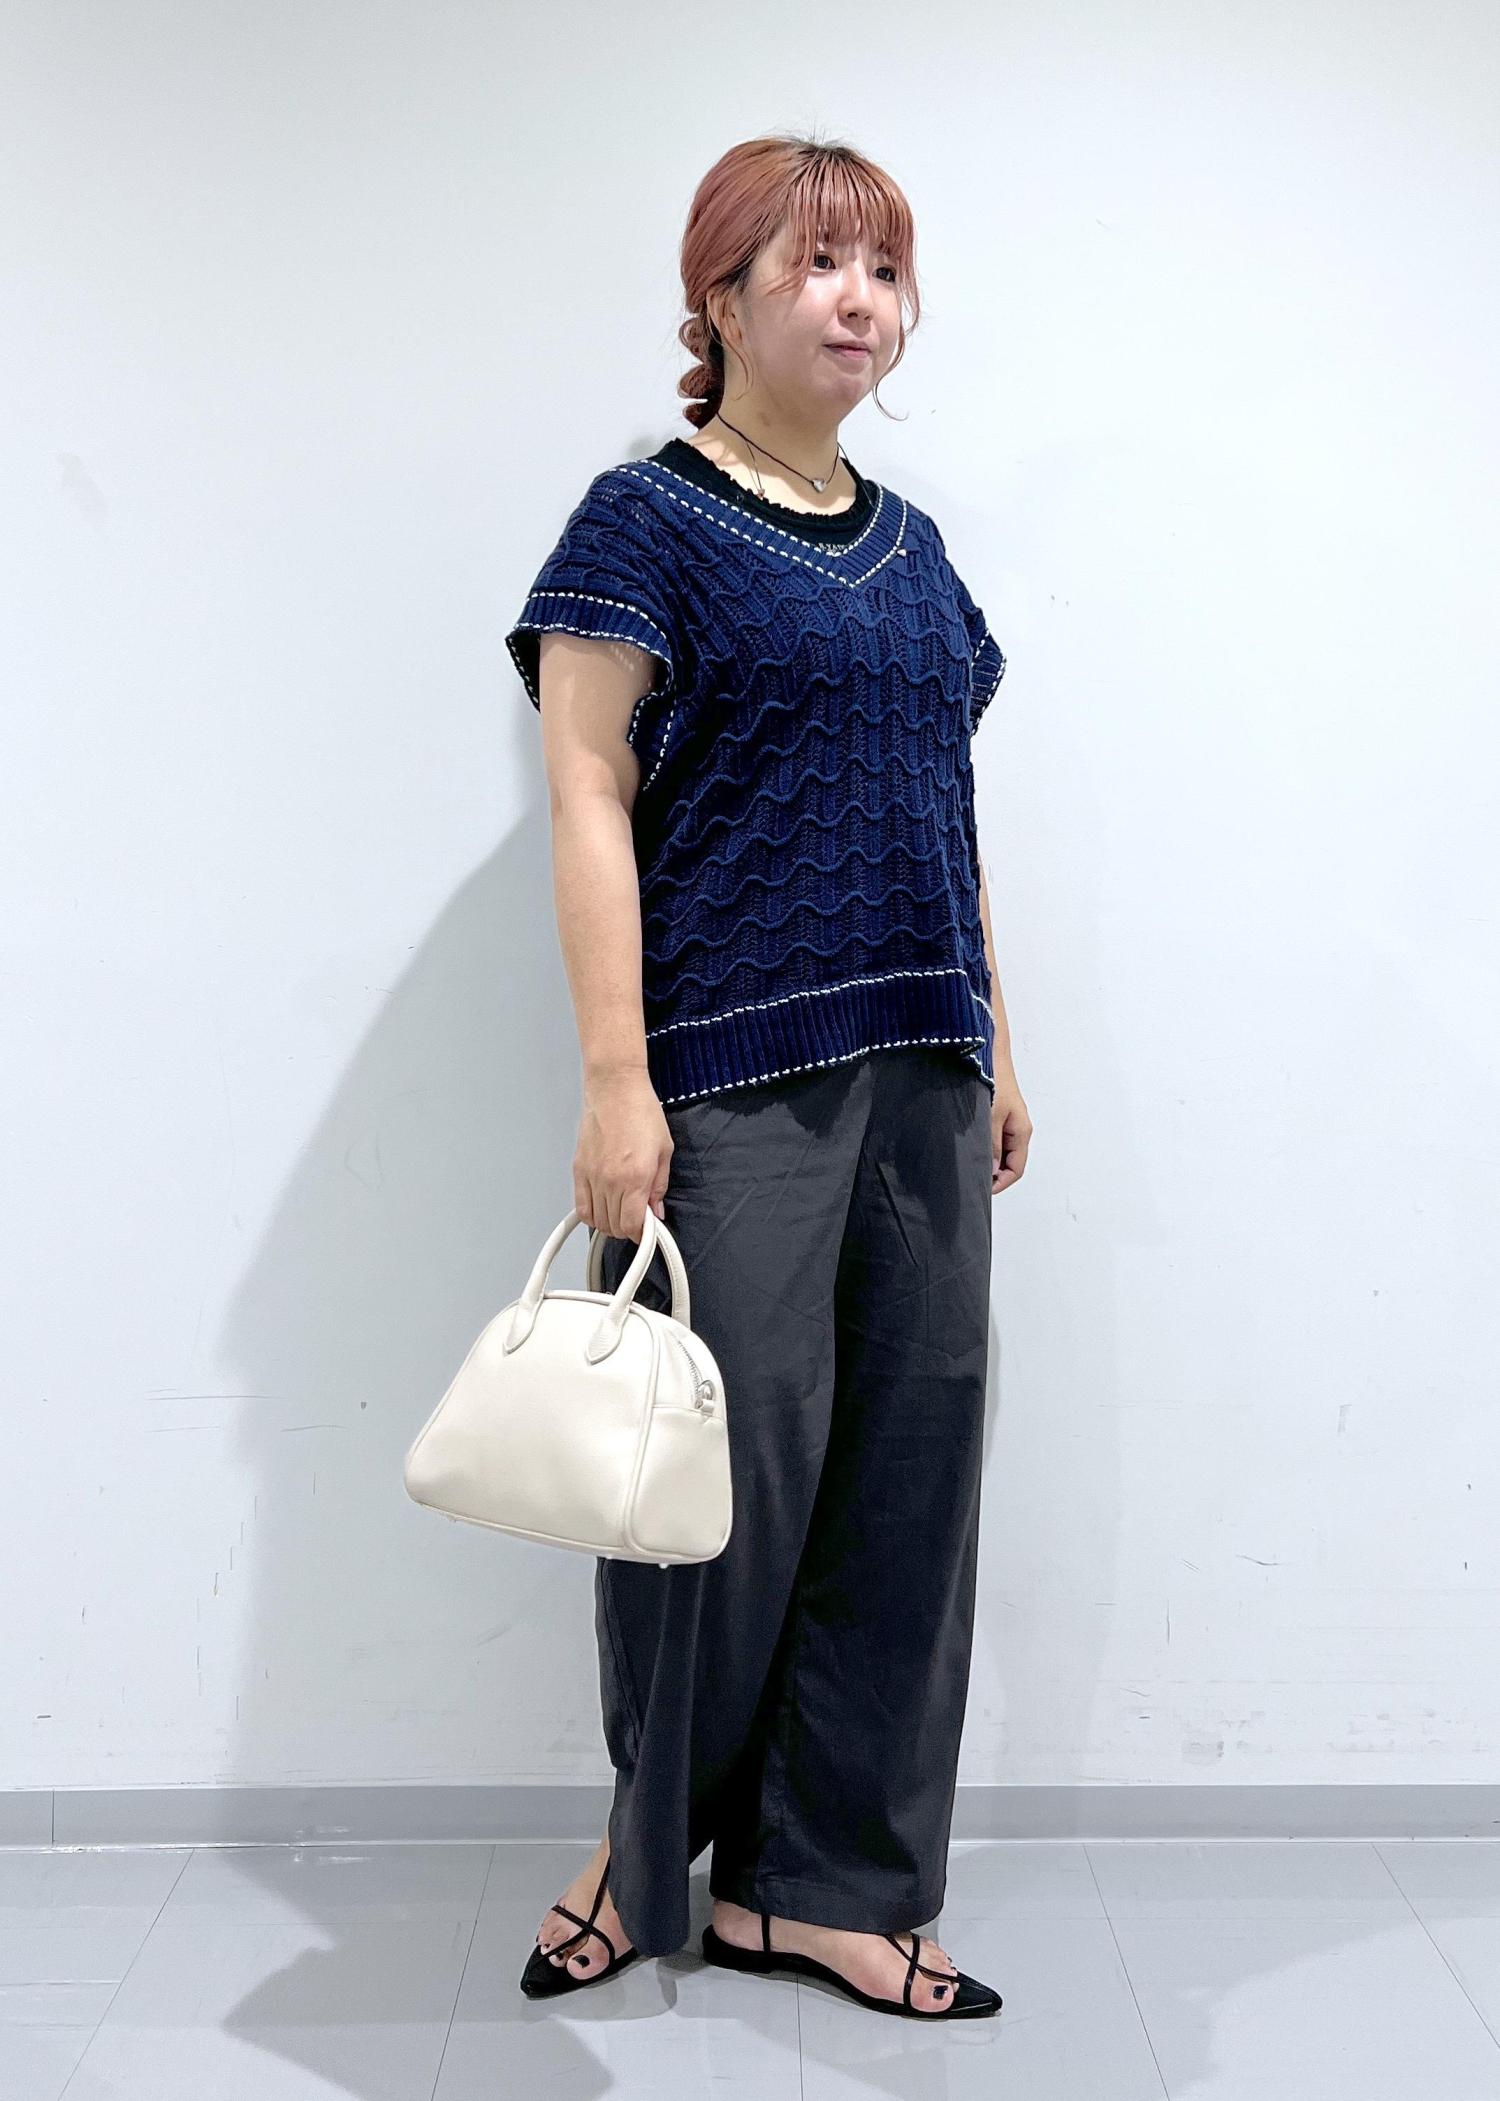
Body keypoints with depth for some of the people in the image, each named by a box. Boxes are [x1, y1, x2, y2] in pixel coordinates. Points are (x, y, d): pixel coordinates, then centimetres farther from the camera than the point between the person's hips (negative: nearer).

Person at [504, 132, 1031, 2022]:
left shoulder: (911, 547, 17)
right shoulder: (646, 521, -1)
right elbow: (589, 799, -9)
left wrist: (996, 1045, 15)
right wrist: (615, 1082, -17)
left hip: (920, 1081, 7)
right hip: (735, 1080, -6)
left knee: (910, 1463, 7)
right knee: (732, 1460, -2)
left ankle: (819, 1884, 23)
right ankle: (652, 1842, 27)